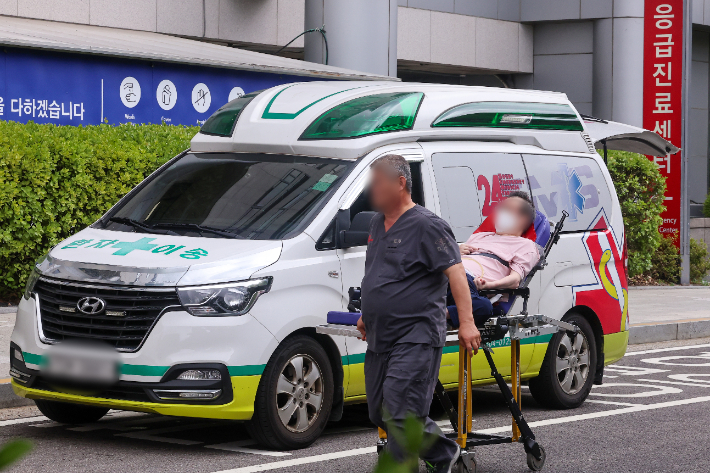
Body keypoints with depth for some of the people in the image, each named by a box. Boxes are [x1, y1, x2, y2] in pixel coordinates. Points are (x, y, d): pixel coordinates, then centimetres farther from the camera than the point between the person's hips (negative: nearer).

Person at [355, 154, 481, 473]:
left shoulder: (426, 226, -11)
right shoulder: (378, 223, 16)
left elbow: (455, 272, -15)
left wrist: (466, 322, -21)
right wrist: (366, 315, 29)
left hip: (416, 336, -9)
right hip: (380, 338, 9)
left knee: (399, 411, -15)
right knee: (381, 413, 11)